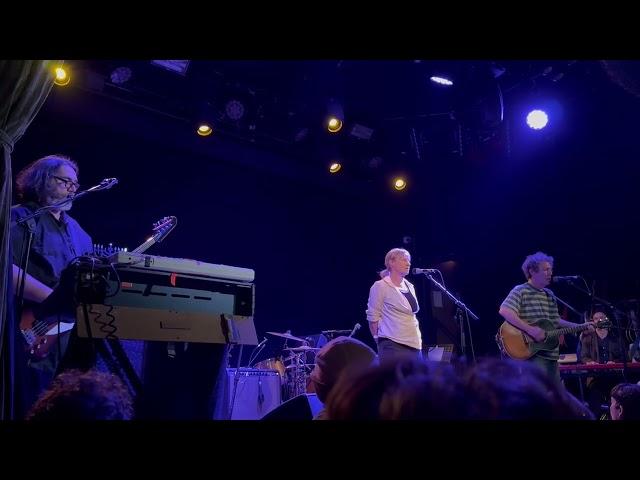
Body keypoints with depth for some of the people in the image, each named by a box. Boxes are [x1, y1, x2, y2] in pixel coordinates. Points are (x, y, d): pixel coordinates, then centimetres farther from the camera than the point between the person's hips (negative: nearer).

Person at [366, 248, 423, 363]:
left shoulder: (409, 286, 15)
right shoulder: (380, 286, -7)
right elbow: (373, 316, -6)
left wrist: (418, 338, 17)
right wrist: (380, 341, -1)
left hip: (414, 345, 7)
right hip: (393, 345, -7)